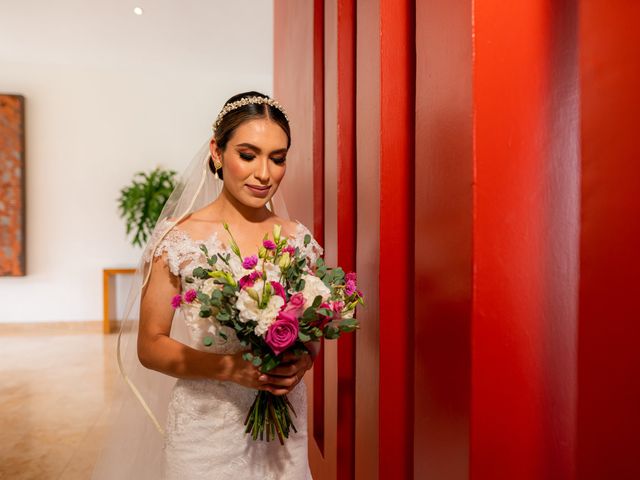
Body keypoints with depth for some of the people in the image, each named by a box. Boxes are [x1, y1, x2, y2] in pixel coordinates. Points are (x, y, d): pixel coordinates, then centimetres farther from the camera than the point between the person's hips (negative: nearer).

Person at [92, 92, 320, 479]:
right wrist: (230, 368, -21)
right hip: (206, 428, -3)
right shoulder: (178, 239, -13)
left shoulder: (299, 239, -4)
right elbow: (149, 346, -8)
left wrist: (302, 361, -15)